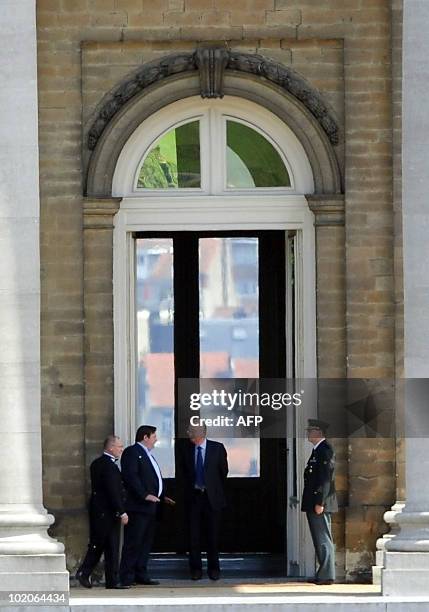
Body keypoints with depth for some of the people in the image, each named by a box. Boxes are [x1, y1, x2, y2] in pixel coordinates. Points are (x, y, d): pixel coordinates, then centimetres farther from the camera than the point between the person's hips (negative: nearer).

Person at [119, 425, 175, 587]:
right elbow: (130, 476, -19)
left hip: (150, 506, 10)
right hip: (138, 506, -10)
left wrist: (162, 497, 21)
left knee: (146, 542, 10)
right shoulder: (132, 452, -8)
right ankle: (126, 577, -8)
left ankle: (141, 575, 15)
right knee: (133, 542, -9)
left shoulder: (147, 454, 22)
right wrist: (144, 495, -23)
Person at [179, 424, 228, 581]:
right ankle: (196, 568, 7)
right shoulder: (186, 449, 2)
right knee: (194, 534, 0)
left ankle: (213, 568, 11)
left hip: (212, 497, -2)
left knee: (212, 534, 2)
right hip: (193, 496, 2)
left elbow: (223, 471, 7)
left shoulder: (217, 448, -4)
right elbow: (182, 469, 17)